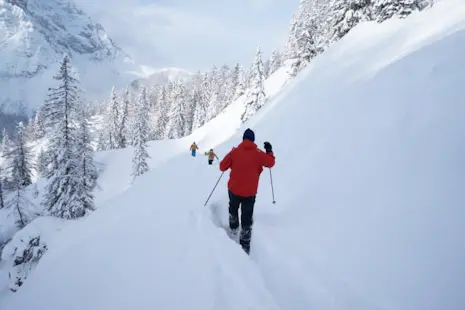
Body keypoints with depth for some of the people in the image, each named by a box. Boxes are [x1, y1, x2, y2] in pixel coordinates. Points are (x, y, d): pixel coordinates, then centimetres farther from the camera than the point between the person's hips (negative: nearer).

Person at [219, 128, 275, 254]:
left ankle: (233, 229, 46)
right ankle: (245, 245, 5)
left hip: (234, 189, 1)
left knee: (233, 209, 30)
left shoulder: (235, 151, -7)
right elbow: (270, 163, 5)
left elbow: (222, 167, -2)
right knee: (247, 218, 6)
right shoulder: (258, 153, -7)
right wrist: (269, 150, 19)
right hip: (250, 192, -1)